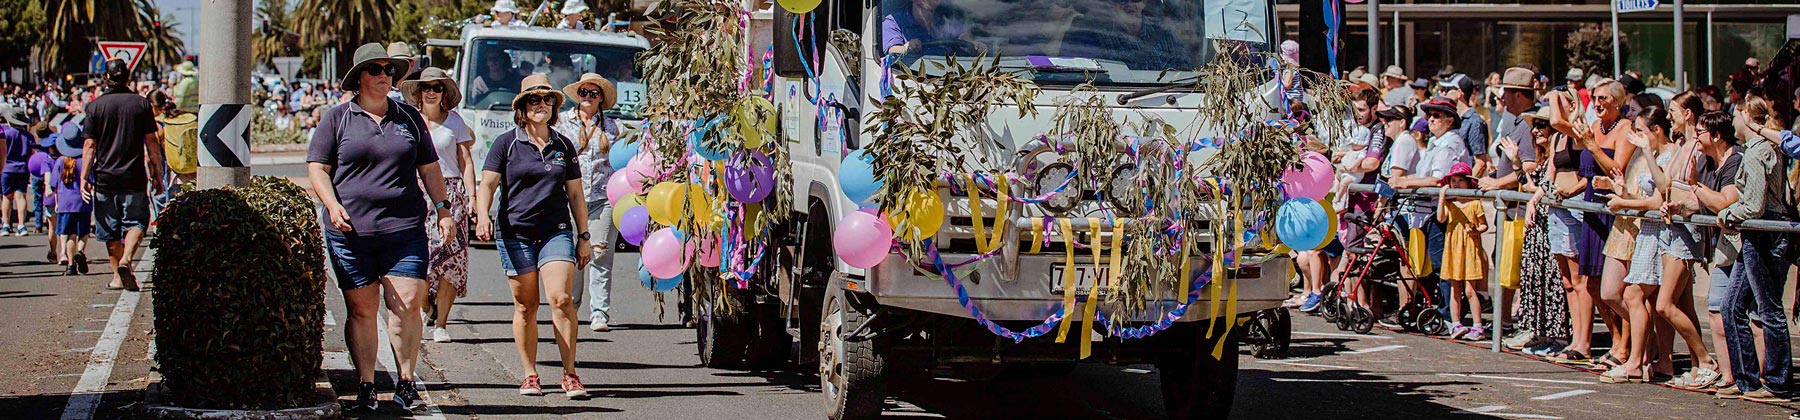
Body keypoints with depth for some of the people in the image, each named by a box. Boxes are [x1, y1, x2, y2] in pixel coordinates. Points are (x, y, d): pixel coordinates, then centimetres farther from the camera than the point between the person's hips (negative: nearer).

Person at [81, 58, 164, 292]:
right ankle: (126, 259, -17)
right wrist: (157, 175, 8)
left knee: (111, 230, 10)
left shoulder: (96, 106, -1)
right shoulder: (141, 103, -1)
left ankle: (118, 276, 12)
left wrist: (84, 178, -1)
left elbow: (89, 146, -4)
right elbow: (152, 143, 1)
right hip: (134, 177, -1)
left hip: (105, 178, 1)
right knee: (136, 222, 7)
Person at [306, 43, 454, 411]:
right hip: (351, 229, -1)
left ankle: (406, 381, 3)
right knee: (361, 309, 0)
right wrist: (332, 205, -12)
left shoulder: (409, 117, 15)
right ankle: (365, 385, 7)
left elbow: (429, 168, 20)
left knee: (408, 304, -8)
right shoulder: (337, 118, 7)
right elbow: (317, 168, 4)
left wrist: (442, 208, 10)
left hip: (404, 229, 1)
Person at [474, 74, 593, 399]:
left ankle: (570, 374, -10)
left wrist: (583, 237, 14)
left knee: (561, 299, -15)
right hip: (515, 234, -1)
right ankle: (529, 375, 13)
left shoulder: (563, 146, 12)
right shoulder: (506, 144, 4)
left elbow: (575, 195, 16)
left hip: (556, 232, 1)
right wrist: (482, 214, -20)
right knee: (525, 307, 2)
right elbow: (487, 185, -1)